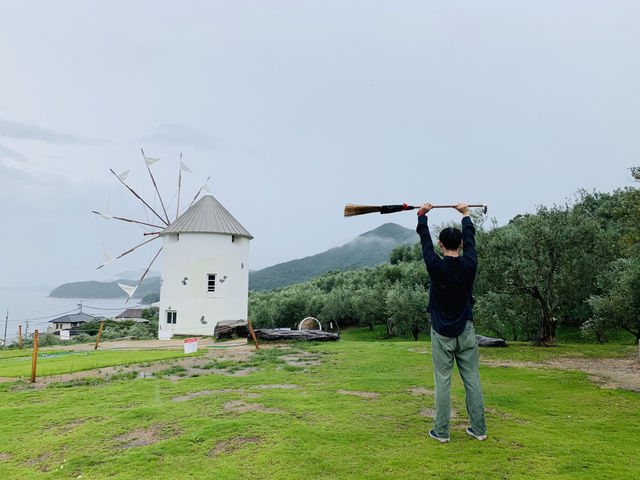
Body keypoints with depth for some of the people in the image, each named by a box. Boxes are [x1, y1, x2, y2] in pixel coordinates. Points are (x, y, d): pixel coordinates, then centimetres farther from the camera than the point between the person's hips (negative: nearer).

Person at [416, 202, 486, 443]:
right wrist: (465, 214, 28)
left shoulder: (436, 267, -14)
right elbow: (470, 237, 11)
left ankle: (441, 431, 11)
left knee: (442, 381, 3)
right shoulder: (469, 265, -7)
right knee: (472, 379, 10)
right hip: (466, 332, 3)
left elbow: (424, 237, 0)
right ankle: (479, 428, 19)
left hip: (442, 333, -2)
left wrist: (422, 214, 17)